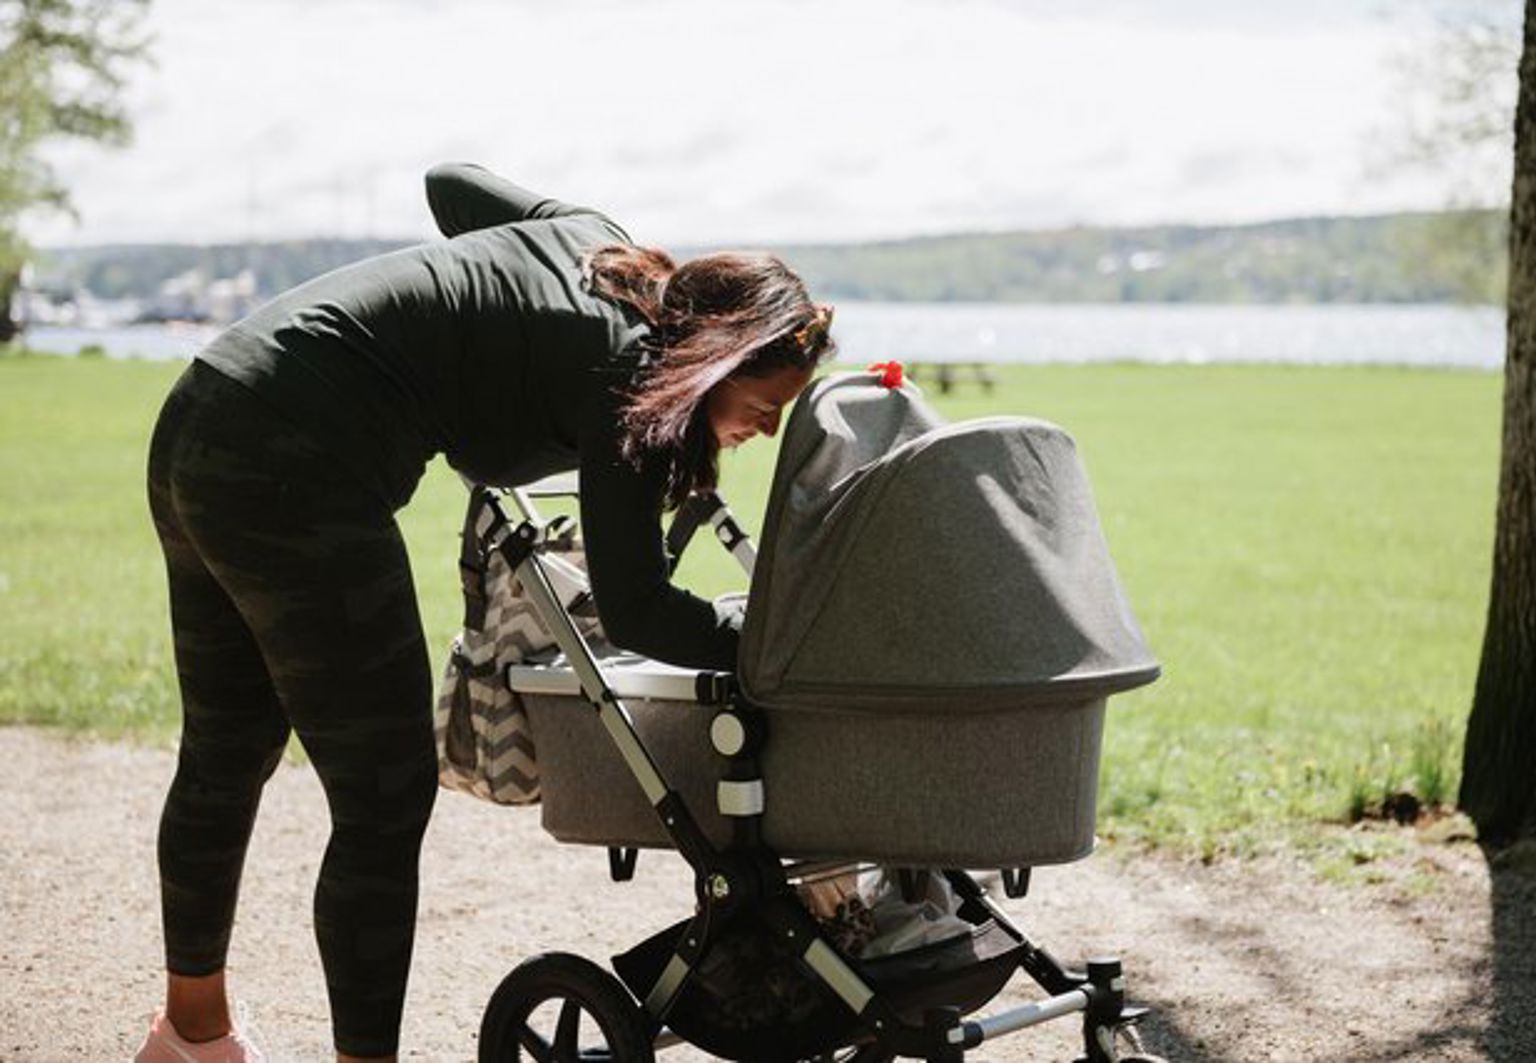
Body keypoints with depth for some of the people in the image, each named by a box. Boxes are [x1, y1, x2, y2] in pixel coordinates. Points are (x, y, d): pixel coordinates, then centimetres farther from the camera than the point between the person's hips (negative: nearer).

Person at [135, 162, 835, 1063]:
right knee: (387, 796, -3)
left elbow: (452, 182, 28)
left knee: (228, 757, 23)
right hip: (295, 476, -10)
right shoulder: (623, 379, -13)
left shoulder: (593, 241, 10)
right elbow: (635, 611, -17)